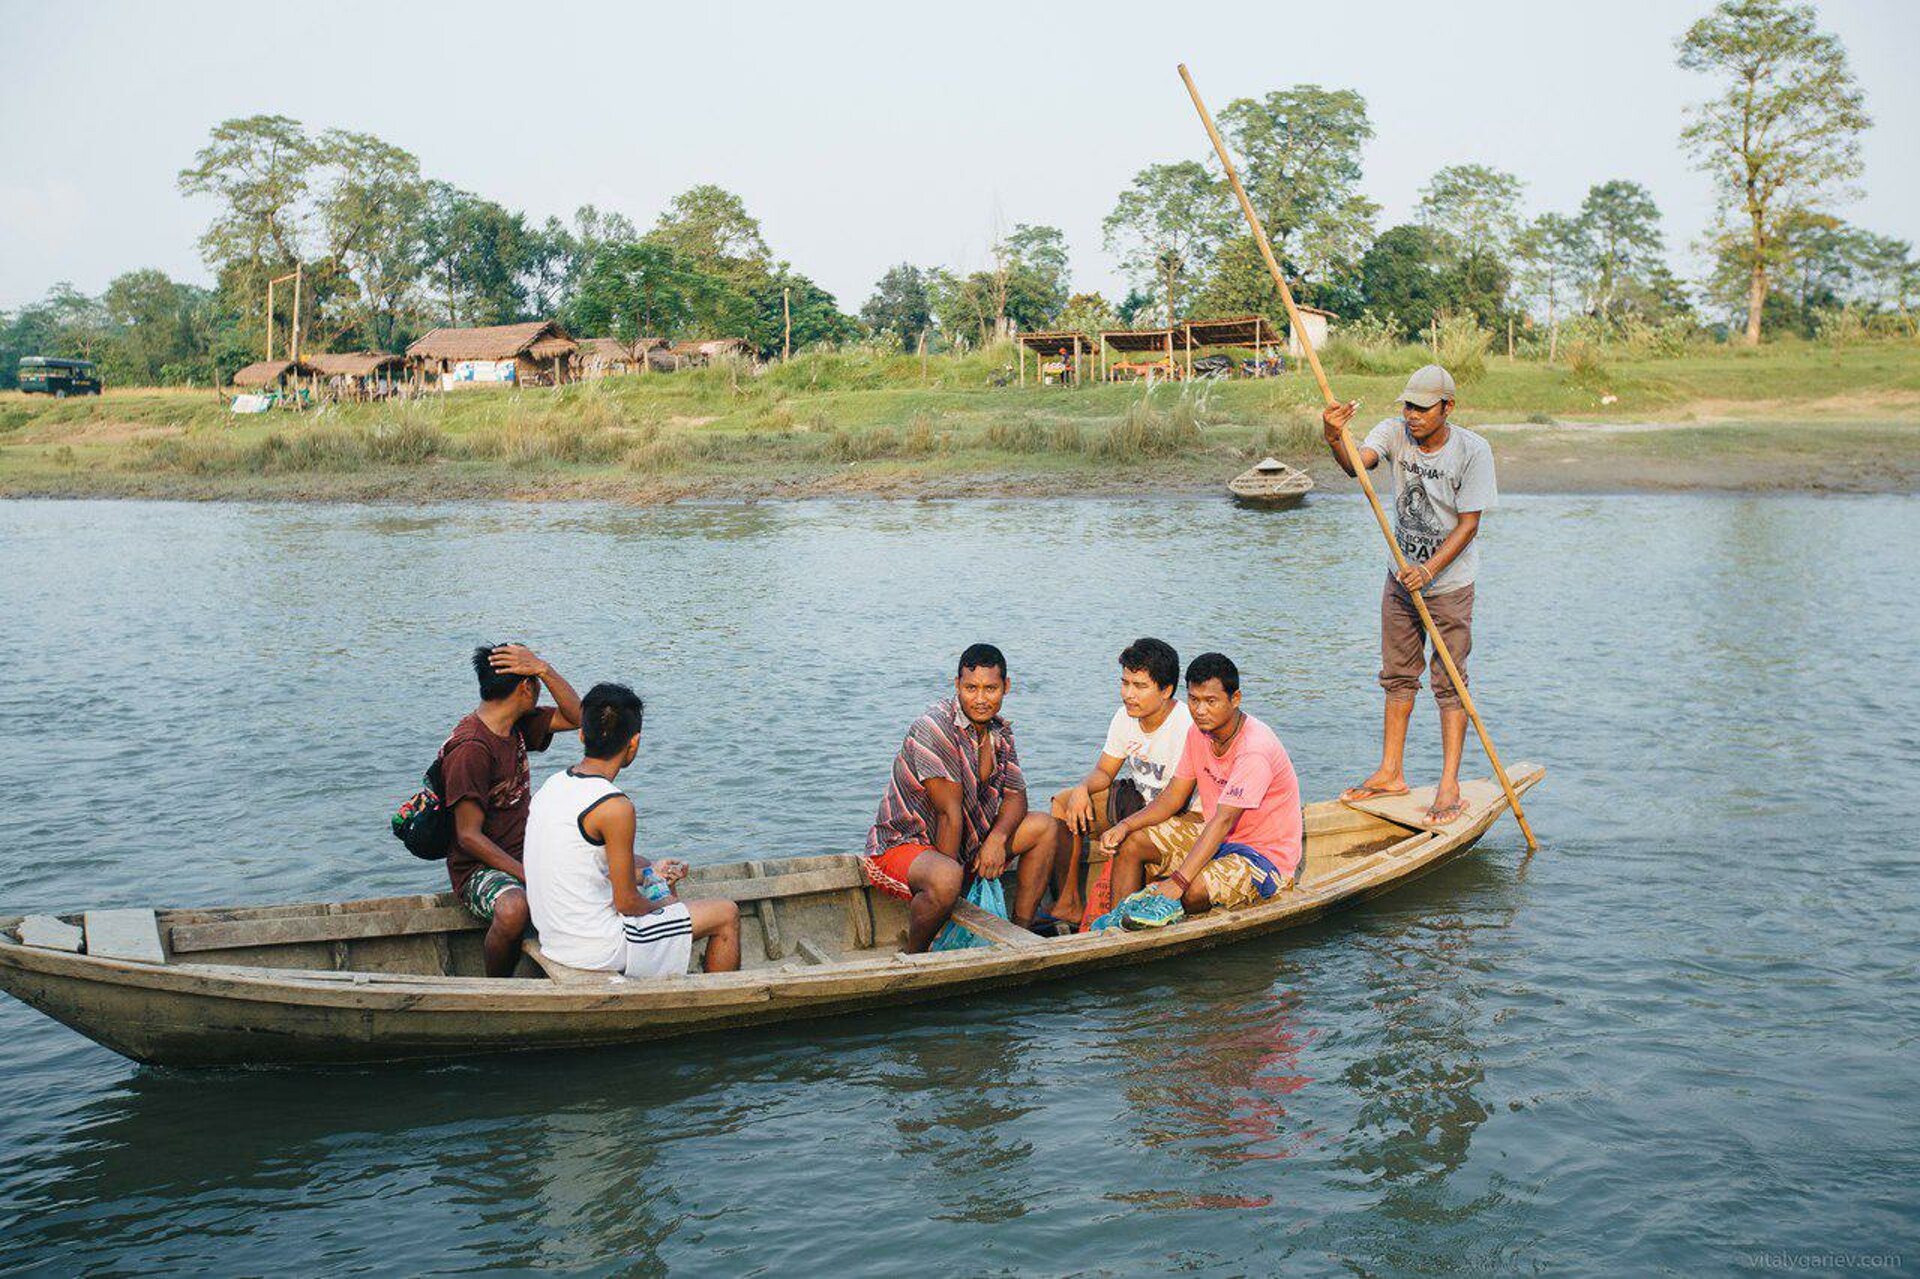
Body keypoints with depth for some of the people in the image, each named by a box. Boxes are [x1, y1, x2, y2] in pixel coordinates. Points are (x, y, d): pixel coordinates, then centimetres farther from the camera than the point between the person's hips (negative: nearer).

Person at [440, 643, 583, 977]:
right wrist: (529, 876, -28)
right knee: (514, 909, -42)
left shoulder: (517, 725, 5)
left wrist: (545, 669, -10)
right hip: (481, 867, -8)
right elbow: (469, 837, -21)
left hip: (526, 854, 8)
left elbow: (575, 717, 6)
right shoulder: (470, 748, -21)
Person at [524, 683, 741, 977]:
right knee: (726, 914, 4)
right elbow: (627, 903, -16)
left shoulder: (551, 785, 2)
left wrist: (647, 874, 19)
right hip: (597, 948, -9)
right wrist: (659, 906, 5)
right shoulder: (615, 806, -22)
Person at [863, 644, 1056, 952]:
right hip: (901, 844, -8)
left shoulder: (1000, 731, 2)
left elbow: (1016, 795, 6)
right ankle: (912, 957, -13)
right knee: (946, 879, -40)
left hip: (967, 844, 8)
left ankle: (1021, 933, 9)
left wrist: (997, 838, -14)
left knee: (1044, 828, 5)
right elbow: (950, 813, -25)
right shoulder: (933, 728, -25)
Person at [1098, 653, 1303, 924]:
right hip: (1214, 836, 8)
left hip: (1265, 854, -8)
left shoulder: (1255, 749, -29)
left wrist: (1177, 882, -41)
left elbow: (1223, 821, -35)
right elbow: (1174, 795, 4)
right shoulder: (1199, 731, -3)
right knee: (1130, 843, -3)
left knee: (1192, 890, -34)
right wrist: (1126, 826, -13)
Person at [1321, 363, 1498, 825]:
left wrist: (1429, 570, -27)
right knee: (1398, 677, 12)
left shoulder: (1472, 450, -16)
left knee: (1449, 683, -2)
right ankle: (1391, 772, 23)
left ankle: (1449, 785, 3)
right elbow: (1358, 463, -27)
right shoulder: (1395, 431, -7)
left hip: (1450, 582, -4)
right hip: (1402, 576, 4)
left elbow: (1468, 525, -16)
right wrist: (1335, 439, -49)